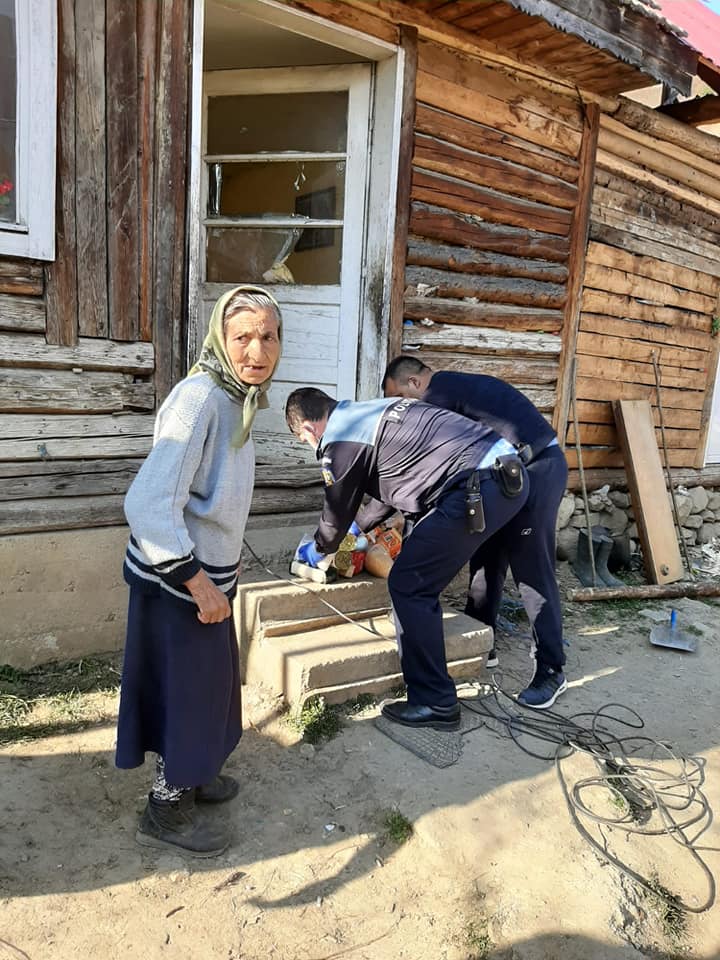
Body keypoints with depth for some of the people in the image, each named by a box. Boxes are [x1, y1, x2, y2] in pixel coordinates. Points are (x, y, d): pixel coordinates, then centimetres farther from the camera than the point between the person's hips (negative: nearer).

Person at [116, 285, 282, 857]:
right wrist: (196, 580, -24)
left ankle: (188, 776, 45)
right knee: (186, 686, 7)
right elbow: (148, 503, -30)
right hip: (179, 577, -8)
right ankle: (167, 811, 30)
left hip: (207, 570, 9)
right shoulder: (199, 398, -25)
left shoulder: (237, 397, 3)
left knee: (209, 679, 22)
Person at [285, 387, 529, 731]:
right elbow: (392, 482, 35)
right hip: (507, 473, 10)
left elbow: (337, 512, 9)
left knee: (408, 586, -1)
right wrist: (359, 527, 48)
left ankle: (435, 705, 8)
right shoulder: (369, 414, 23)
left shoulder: (339, 440, -5)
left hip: (479, 488, -10)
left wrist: (317, 551, 30)